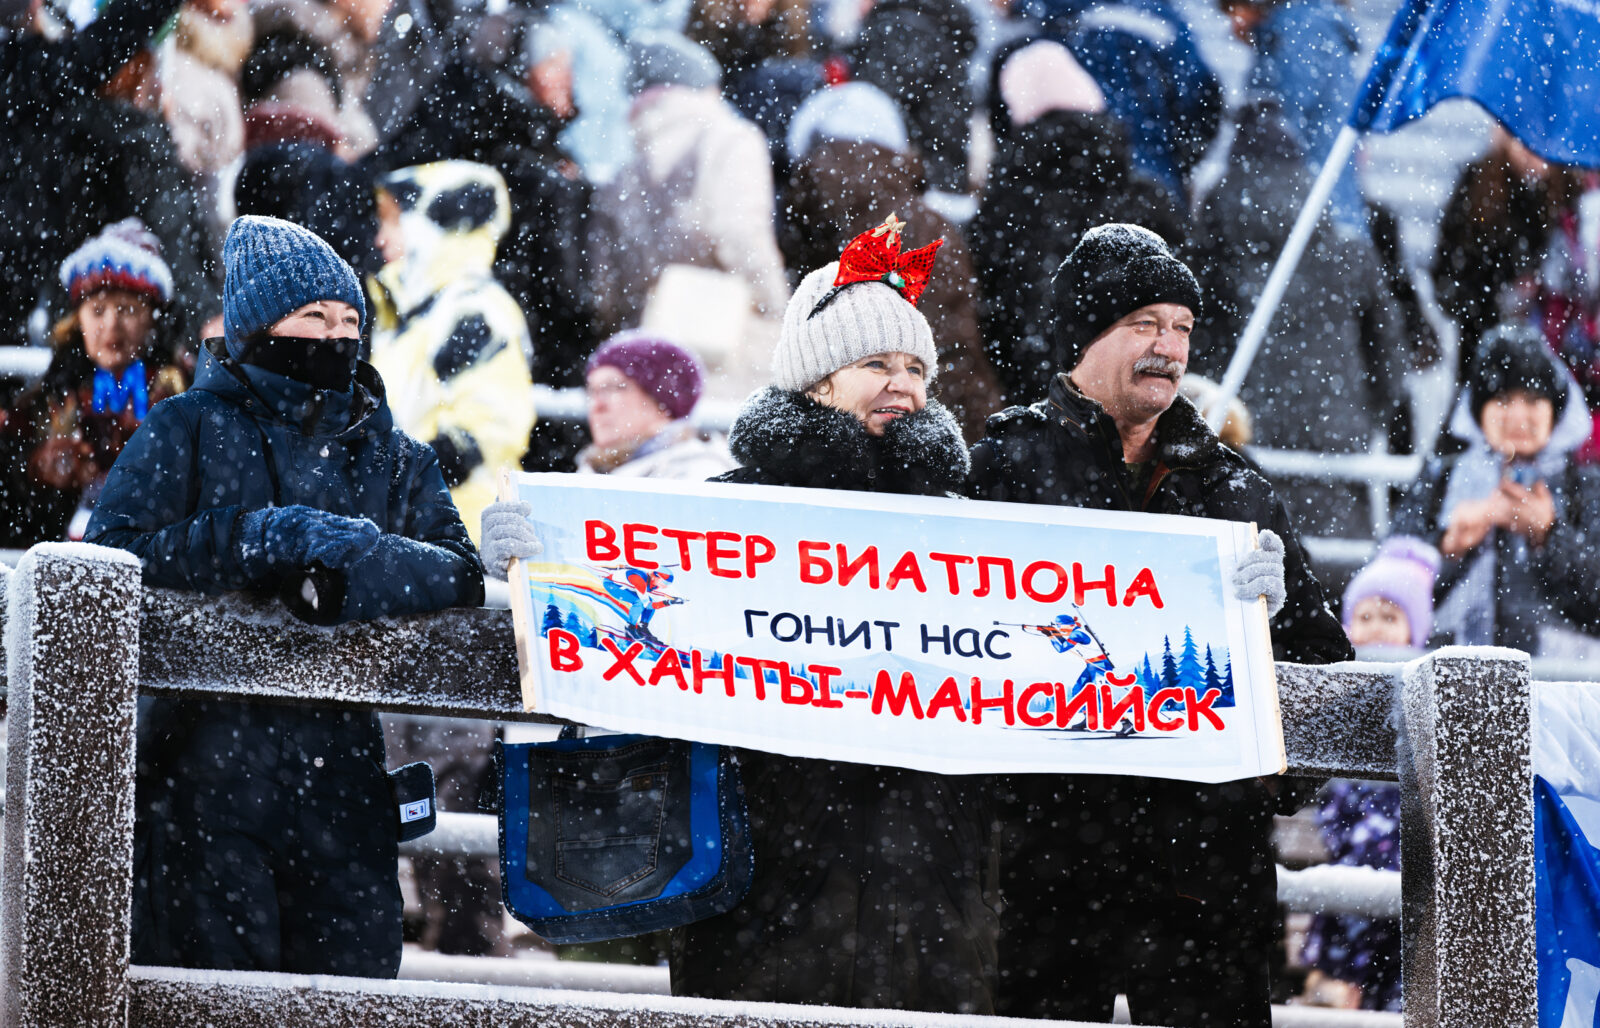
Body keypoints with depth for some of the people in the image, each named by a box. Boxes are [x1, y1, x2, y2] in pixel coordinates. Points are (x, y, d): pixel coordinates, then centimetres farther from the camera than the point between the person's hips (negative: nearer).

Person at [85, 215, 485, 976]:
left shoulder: (391, 455, 18)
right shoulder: (189, 430, 7)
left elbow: (463, 576, 5)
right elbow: (106, 554, -7)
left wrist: (351, 568, -14)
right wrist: (263, 538, -14)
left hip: (338, 762, 4)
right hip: (204, 755, -3)